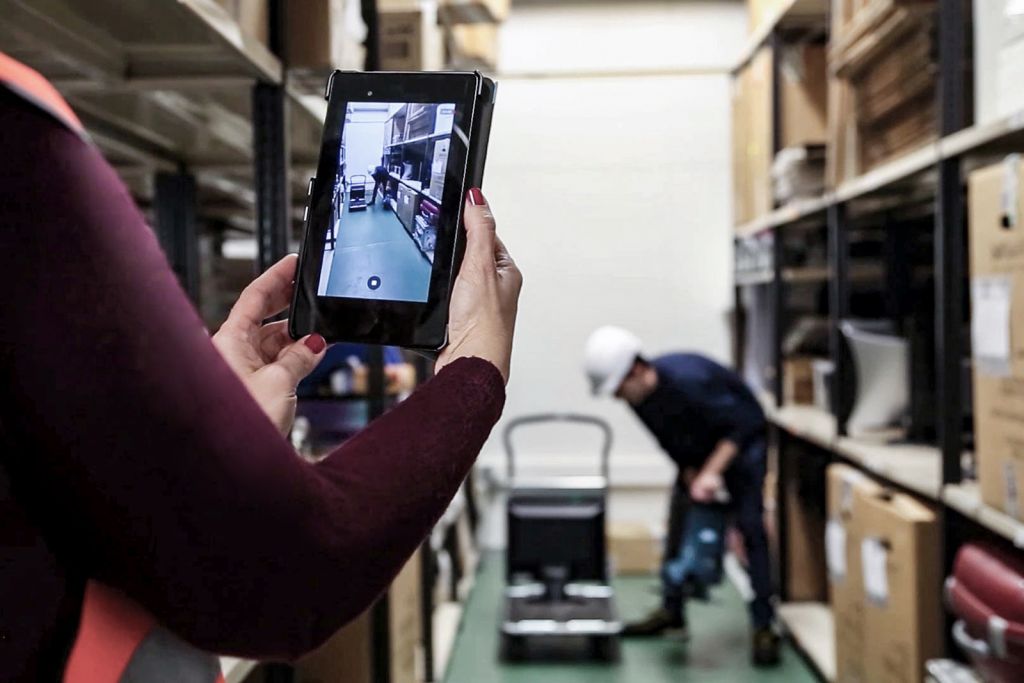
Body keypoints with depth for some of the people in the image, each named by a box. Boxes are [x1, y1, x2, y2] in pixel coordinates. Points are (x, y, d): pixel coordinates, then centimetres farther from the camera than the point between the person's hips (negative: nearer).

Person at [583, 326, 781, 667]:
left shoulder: (689, 380, -37)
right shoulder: (639, 397, -14)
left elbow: (741, 424, -29)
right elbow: (673, 446, -4)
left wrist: (712, 473, -32)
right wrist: (693, 481, -16)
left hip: (740, 441, -7)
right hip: (698, 449, 7)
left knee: (751, 526, -16)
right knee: (679, 522, 6)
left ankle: (764, 627, -12)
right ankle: (671, 612, 18)